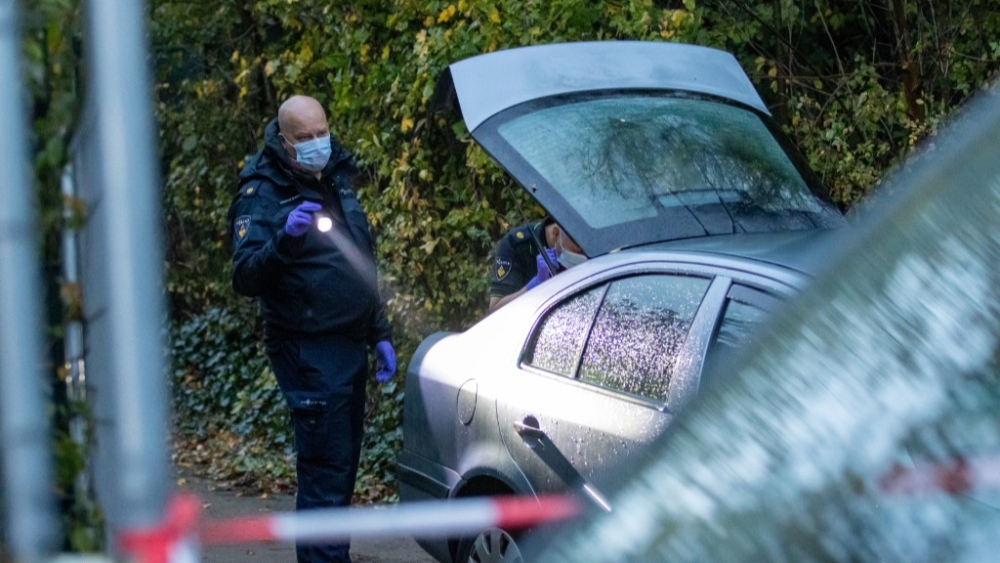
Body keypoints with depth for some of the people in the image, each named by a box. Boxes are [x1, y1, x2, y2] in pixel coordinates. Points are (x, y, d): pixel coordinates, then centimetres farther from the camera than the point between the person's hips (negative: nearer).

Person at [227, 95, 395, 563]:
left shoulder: (337, 182, 14)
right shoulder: (262, 196, -10)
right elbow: (246, 278, -21)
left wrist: (380, 336, 20)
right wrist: (284, 238, -37)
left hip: (349, 347, 8)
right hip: (308, 355, -8)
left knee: (343, 468, 13)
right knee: (325, 472, -11)